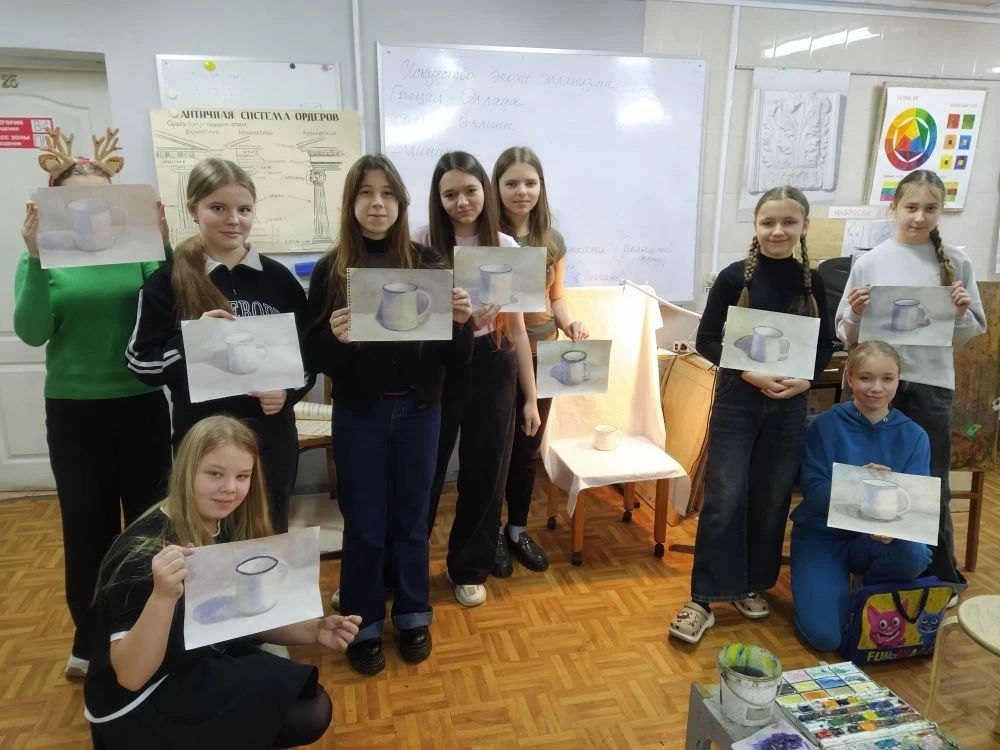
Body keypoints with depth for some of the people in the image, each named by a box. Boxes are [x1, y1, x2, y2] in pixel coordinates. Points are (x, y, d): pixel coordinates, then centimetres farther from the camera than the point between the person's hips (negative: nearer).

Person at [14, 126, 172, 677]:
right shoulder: (44, 259, 2)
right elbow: (31, 332, -10)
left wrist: (164, 248, -22)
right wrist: (36, 261, -21)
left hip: (142, 408, 0)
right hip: (74, 414, 0)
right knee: (86, 528, 9)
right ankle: (90, 641, 28)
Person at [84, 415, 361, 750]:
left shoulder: (232, 531, -3)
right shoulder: (142, 548, -24)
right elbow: (130, 676, -25)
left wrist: (312, 630, -11)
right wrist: (163, 595, -43)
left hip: (208, 671, 7)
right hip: (142, 707, -6)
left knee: (313, 710, -8)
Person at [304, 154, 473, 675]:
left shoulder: (427, 262, -2)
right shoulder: (330, 270, -4)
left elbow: (456, 355, -1)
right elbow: (315, 357, -6)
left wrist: (461, 321, -21)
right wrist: (334, 337, -26)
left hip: (419, 410, 1)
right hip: (359, 415, -1)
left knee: (411, 518, 14)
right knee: (364, 524, 10)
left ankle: (412, 617, 33)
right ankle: (363, 625, 29)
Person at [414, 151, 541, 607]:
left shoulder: (506, 248, 1)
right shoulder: (422, 244, -5)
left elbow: (516, 329, 4)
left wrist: (531, 398, 5)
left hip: (490, 367, 2)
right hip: (437, 367, -2)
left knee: (484, 474, 12)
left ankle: (468, 569, 35)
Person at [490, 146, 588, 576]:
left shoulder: (553, 240, 5)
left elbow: (556, 298, 12)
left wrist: (571, 325, -7)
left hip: (540, 357, 4)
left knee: (528, 448, 15)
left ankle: (518, 530, 33)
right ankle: (492, 534, 27)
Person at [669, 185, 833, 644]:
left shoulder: (811, 282, 3)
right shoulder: (734, 277, -6)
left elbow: (825, 344, 9)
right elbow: (707, 341, -6)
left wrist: (806, 379, -11)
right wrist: (750, 373, -19)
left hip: (789, 405, 3)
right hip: (736, 402, -3)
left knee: (771, 500, 11)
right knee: (724, 500, -3)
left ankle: (752, 585, 28)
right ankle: (704, 600, 5)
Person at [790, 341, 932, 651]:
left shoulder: (914, 436, -3)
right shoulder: (824, 426, -9)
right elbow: (814, 493, -15)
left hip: (879, 538, 2)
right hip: (822, 534, -2)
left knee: (913, 555, -33)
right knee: (825, 636, -18)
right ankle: (839, 582, 17)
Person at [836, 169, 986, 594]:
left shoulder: (955, 263, 2)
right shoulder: (870, 262, -1)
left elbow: (971, 334, 7)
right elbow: (846, 335, 2)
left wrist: (961, 313, -13)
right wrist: (856, 314, -18)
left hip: (931, 385, 0)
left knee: (932, 483, 8)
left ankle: (941, 575, 26)